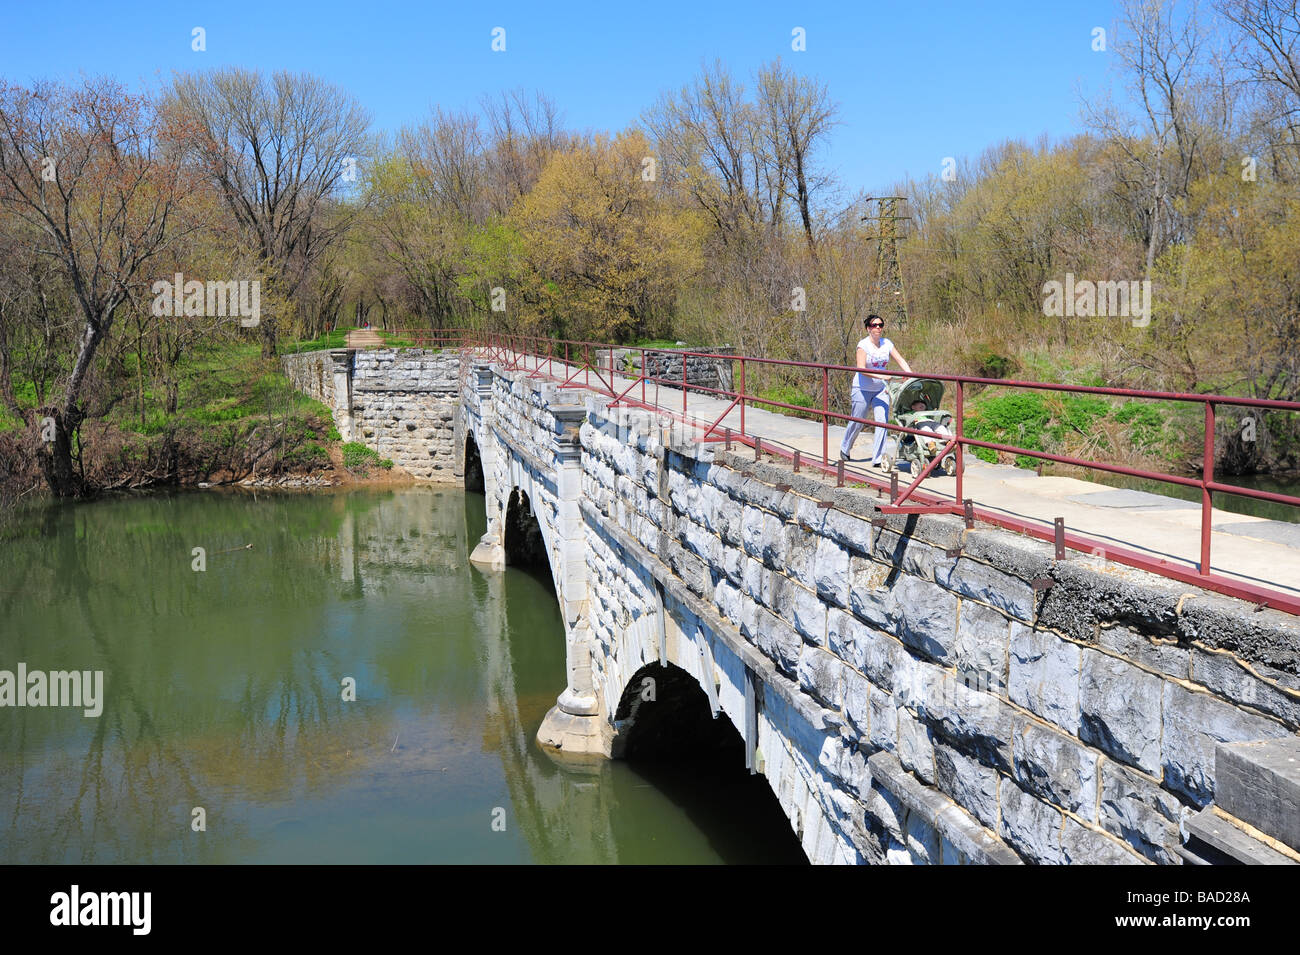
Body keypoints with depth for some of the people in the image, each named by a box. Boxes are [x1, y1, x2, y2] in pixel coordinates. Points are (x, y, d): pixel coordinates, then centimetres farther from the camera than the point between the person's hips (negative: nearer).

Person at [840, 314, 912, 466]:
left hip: (881, 389, 4)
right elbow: (861, 368, -22)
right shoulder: (863, 345, -12)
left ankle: (877, 459, -6)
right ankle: (845, 449, 33)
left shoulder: (887, 343, 2)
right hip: (862, 389, -4)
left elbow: (901, 361, -2)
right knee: (857, 423, 6)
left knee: (882, 420, -10)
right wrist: (880, 376, -33)